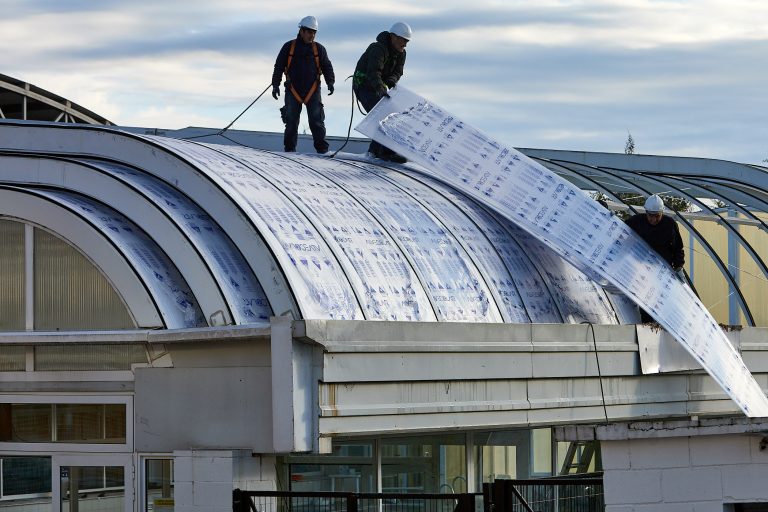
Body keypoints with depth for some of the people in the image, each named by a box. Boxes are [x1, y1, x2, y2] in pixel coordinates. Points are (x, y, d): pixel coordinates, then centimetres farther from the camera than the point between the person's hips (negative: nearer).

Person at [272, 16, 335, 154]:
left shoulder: (319, 49, 8)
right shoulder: (289, 47, 5)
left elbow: (327, 67, 7)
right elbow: (279, 67, 7)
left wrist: (330, 82, -10)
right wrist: (275, 84, 0)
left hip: (313, 91, 0)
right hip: (293, 90, 0)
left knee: (317, 121, -6)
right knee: (291, 121, 3)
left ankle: (322, 148, -5)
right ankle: (289, 148, 10)